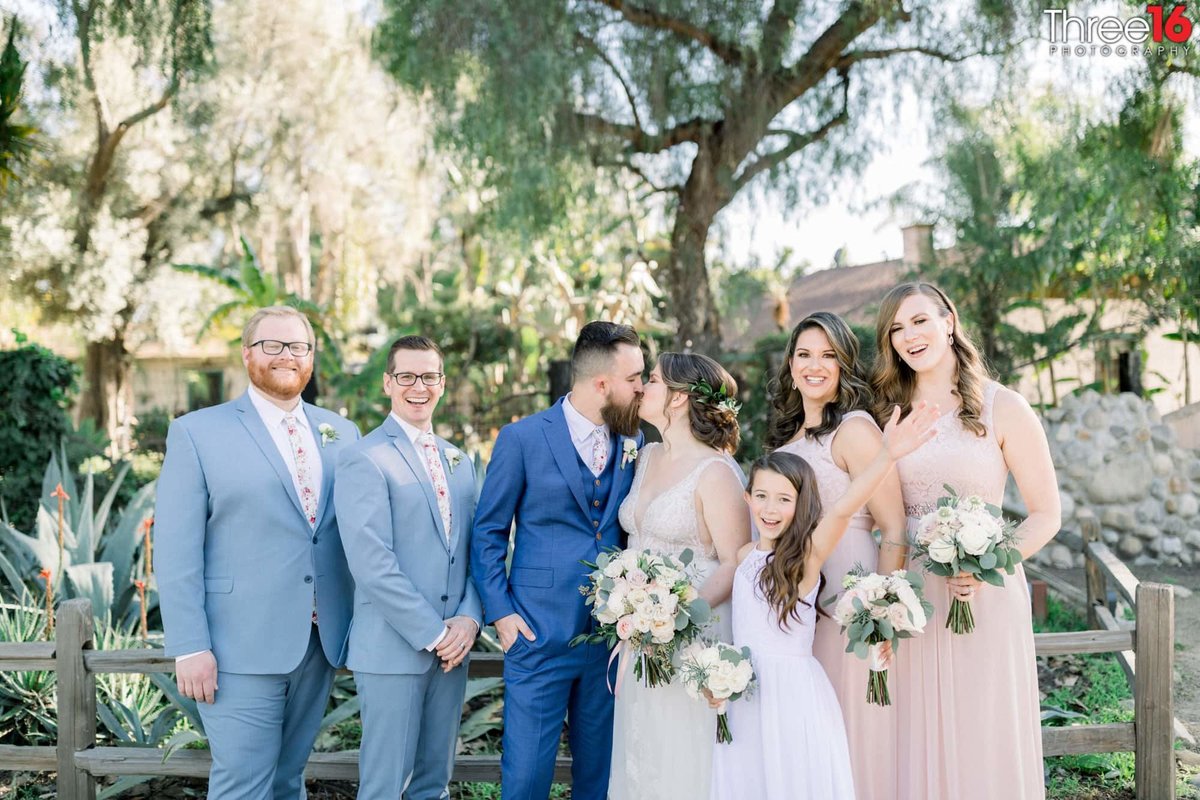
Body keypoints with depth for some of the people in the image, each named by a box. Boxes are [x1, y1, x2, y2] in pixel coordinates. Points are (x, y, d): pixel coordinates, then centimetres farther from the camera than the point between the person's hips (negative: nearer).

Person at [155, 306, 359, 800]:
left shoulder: (342, 433, 11)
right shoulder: (197, 432, -2)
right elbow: (176, 549, -6)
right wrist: (190, 647, -12)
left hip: (320, 642, 4)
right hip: (242, 646, -4)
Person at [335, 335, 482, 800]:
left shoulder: (459, 461, 14)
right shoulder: (364, 459, -9)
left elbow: (474, 549, 13)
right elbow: (372, 564, -16)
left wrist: (469, 618, -4)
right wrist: (432, 634, -15)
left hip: (452, 646, 7)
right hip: (393, 648, -6)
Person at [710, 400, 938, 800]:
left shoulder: (807, 554, -12)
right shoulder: (745, 555, 5)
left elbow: (842, 509, -30)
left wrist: (887, 455, -44)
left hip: (792, 690, -5)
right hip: (743, 692, 5)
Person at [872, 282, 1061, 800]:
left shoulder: (1002, 408, -2)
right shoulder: (889, 413, 8)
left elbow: (1046, 515, -2)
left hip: (986, 596, -3)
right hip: (909, 597, 3)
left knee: (986, 740, 5)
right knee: (920, 739, 9)